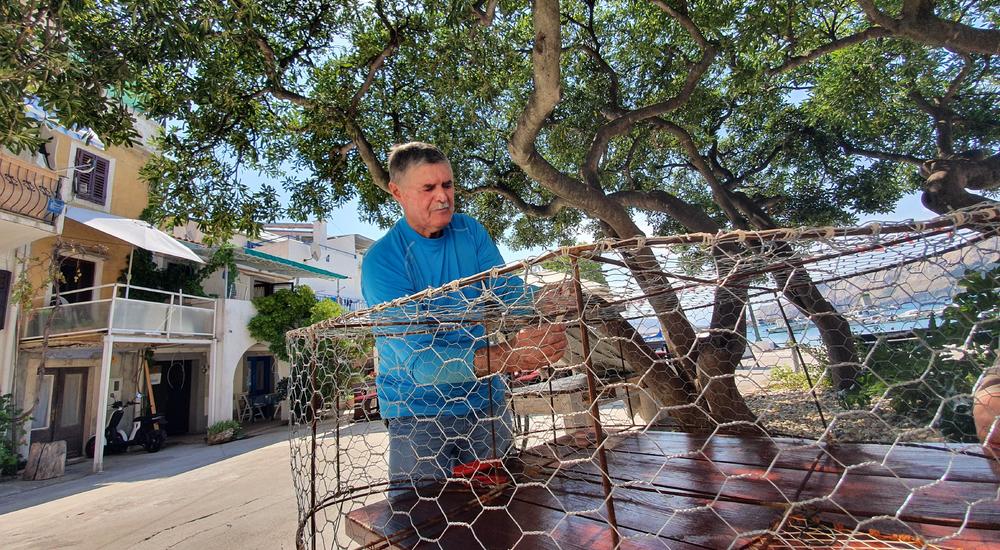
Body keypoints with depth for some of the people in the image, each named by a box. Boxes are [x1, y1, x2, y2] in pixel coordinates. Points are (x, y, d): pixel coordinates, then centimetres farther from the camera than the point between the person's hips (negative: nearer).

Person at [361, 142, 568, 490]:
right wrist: (507, 355, -39)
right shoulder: (381, 261, -18)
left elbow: (509, 289, -8)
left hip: (487, 401, 5)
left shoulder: (471, 232, -1)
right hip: (418, 412, -4)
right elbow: (419, 361, -27)